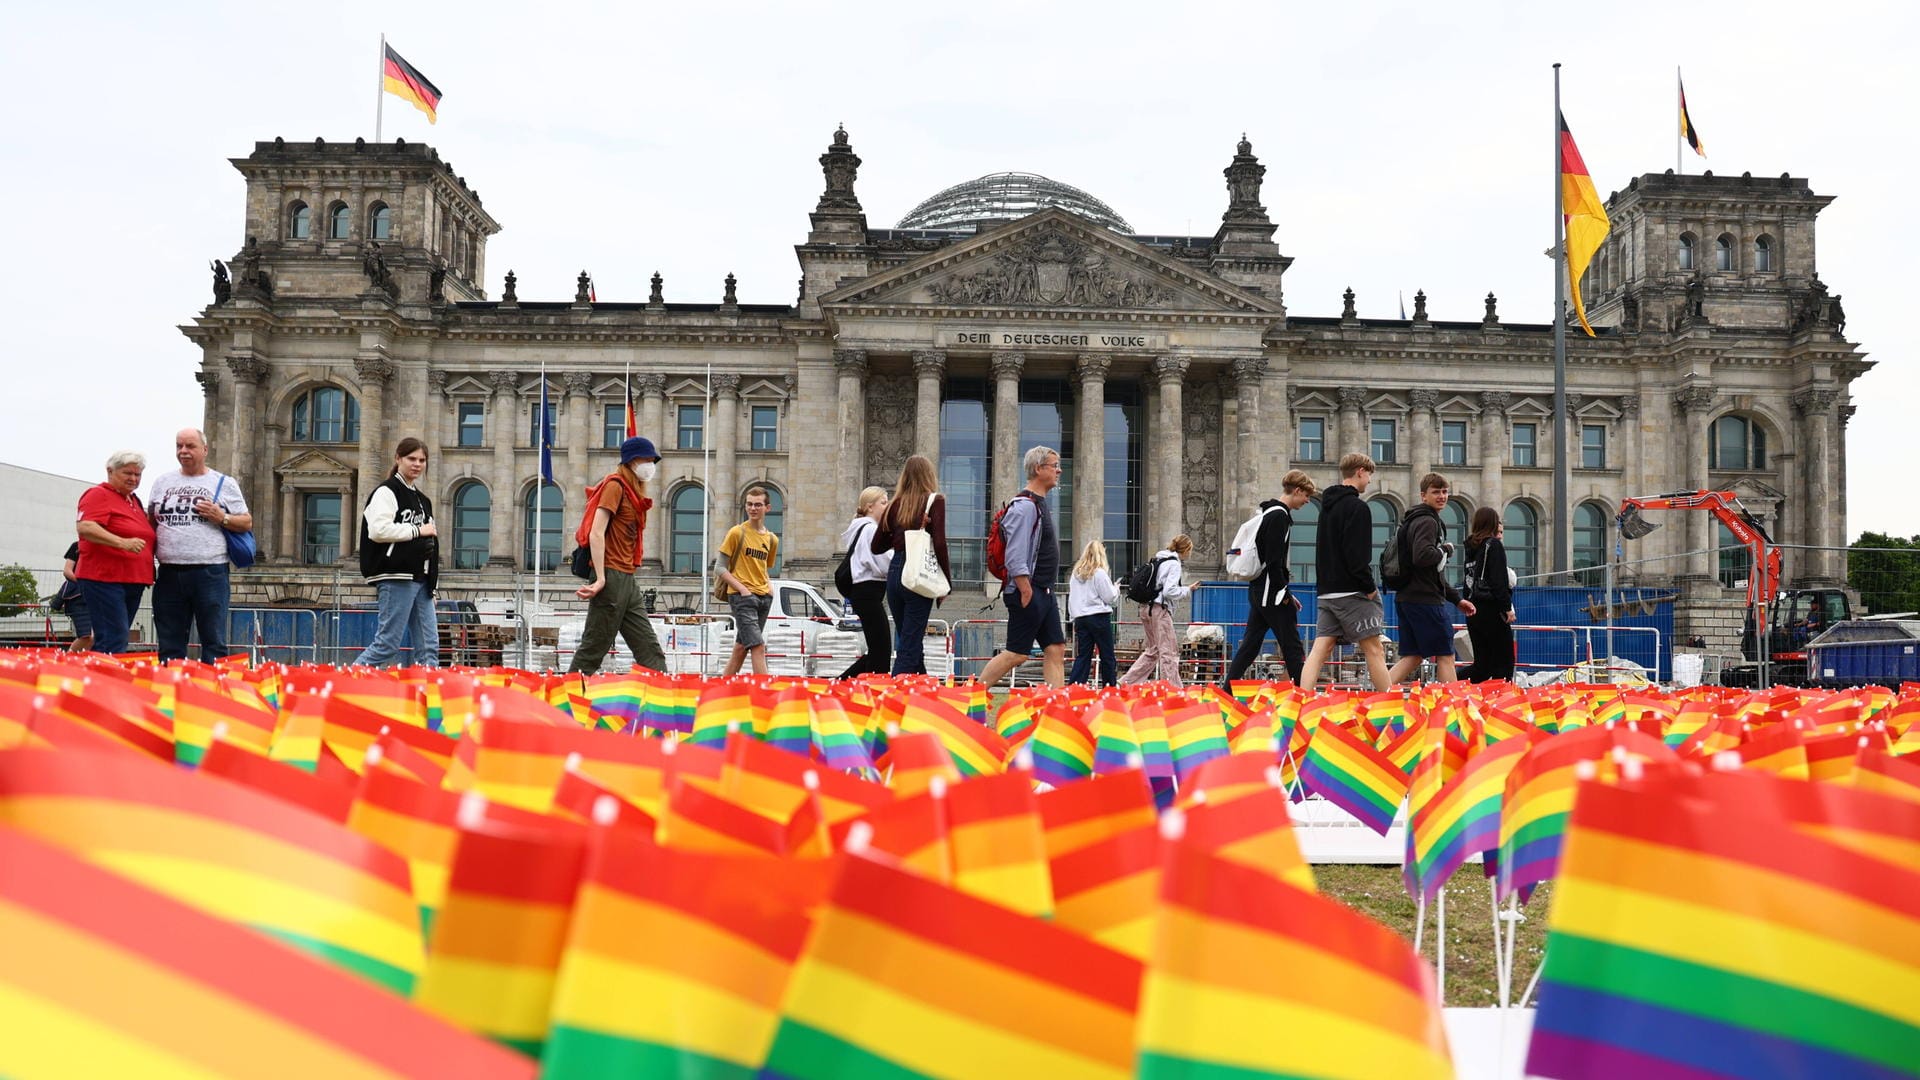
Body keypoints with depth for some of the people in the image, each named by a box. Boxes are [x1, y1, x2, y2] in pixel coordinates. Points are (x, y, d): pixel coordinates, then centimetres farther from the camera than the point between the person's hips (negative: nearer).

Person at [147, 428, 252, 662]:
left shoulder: (224, 484, 7)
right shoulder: (163, 482, 16)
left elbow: (246, 522, 7)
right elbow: (149, 522, 20)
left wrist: (221, 518, -11)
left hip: (209, 572, -3)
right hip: (169, 573, 3)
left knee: (213, 643, -2)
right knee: (169, 645, 7)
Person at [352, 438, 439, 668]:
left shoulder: (422, 499, 22)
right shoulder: (386, 492, -3)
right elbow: (378, 530, -19)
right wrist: (418, 530, -11)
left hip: (420, 579, 8)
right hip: (396, 577, -8)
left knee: (429, 647, 2)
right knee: (388, 644, -8)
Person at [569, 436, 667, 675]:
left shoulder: (633, 492, 18)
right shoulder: (615, 485, -7)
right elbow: (596, 534, -16)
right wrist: (600, 579, -21)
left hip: (627, 580, 9)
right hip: (611, 577, -9)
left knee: (649, 649, 5)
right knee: (593, 649, -5)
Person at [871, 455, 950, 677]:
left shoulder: (895, 505, 10)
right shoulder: (934, 501, -2)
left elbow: (876, 546, 12)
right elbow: (939, 543, -12)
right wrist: (946, 580, -4)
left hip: (895, 573, 5)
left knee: (908, 642, 16)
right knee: (909, 648, -4)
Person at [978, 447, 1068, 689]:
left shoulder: (1040, 504, 17)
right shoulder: (1025, 506, -15)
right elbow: (1015, 558, -21)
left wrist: (1044, 593, 19)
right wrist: (1027, 594, -22)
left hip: (1044, 593, 10)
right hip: (1029, 592, -10)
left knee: (1056, 650, 6)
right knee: (1016, 654, -6)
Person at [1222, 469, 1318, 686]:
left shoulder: (1269, 512, 18)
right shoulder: (1279, 515, -13)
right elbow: (1274, 561, -19)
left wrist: (1285, 592, 18)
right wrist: (1285, 594, -15)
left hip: (1258, 592, 10)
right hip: (1271, 594, -10)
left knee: (1250, 645, 11)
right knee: (1292, 646, -5)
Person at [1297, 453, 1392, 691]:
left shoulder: (1327, 505, 17)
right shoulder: (1356, 507, -10)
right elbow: (1356, 555, -18)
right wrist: (1369, 587, -11)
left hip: (1327, 591, 8)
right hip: (1352, 592, -8)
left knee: (1320, 649, 3)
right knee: (1374, 649, -3)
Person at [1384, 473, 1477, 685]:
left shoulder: (1426, 521, 23)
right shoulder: (1427, 522, -11)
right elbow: (1423, 556, -29)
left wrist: (1456, 598, 24)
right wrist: (1446, 550, -10)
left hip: (1407, 599, 10)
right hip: (1425, 600, -10)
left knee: (1412, 657, 10)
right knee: (1445, 655, -1)